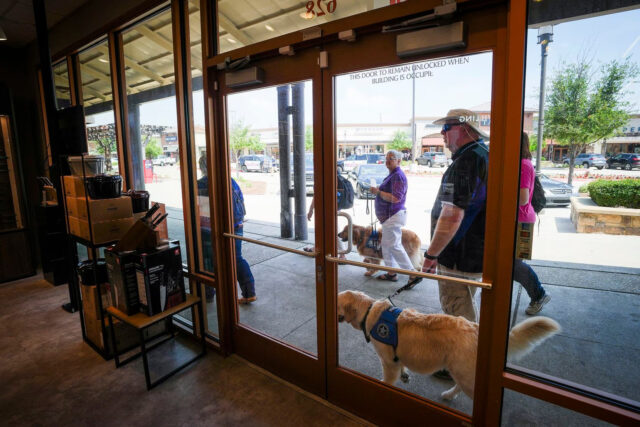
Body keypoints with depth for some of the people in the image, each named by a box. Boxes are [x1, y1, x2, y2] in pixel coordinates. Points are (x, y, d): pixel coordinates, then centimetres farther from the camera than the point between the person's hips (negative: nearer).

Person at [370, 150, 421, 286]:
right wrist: (377, 191, 14)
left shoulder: (398, 176, -17)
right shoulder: (392, 175, 17)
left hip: (393, 216, -11)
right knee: (386, 245, 16)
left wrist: (378, 192, -20)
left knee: (394, 246, -8)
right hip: (388, 216, 11)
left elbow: (395, 198, -27)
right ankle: (391, 273, 25)